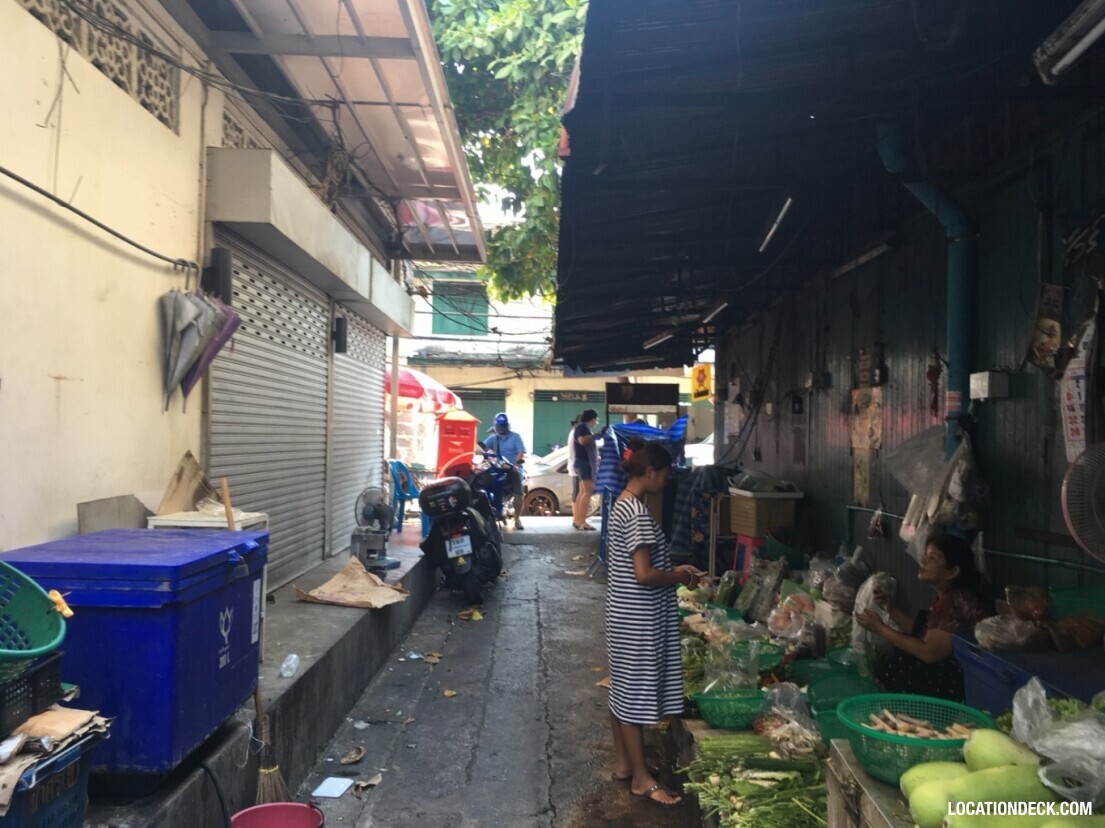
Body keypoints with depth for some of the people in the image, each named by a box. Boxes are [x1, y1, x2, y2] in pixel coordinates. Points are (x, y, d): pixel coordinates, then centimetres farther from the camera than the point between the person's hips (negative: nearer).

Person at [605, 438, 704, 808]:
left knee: (623, 689, 18)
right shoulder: (638, 513, -22)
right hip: (638, 618, -10)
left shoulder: (622, 504, 9)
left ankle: (623, 763, 31)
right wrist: (680, 577, -9)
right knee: (636, 692, 2)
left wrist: (672, 570, 11)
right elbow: (644, 575, -25)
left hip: (624, 614, 10)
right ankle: (641, 778, 16)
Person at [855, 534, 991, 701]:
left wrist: (881, 628, -20)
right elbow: (921, 633, 11)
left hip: (953, 685, -9)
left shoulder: (959, 602, -24)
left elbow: (930, 653, -26)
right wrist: (891, 609, 2)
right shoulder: (947, 597, 6)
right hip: (941, 673, 9)